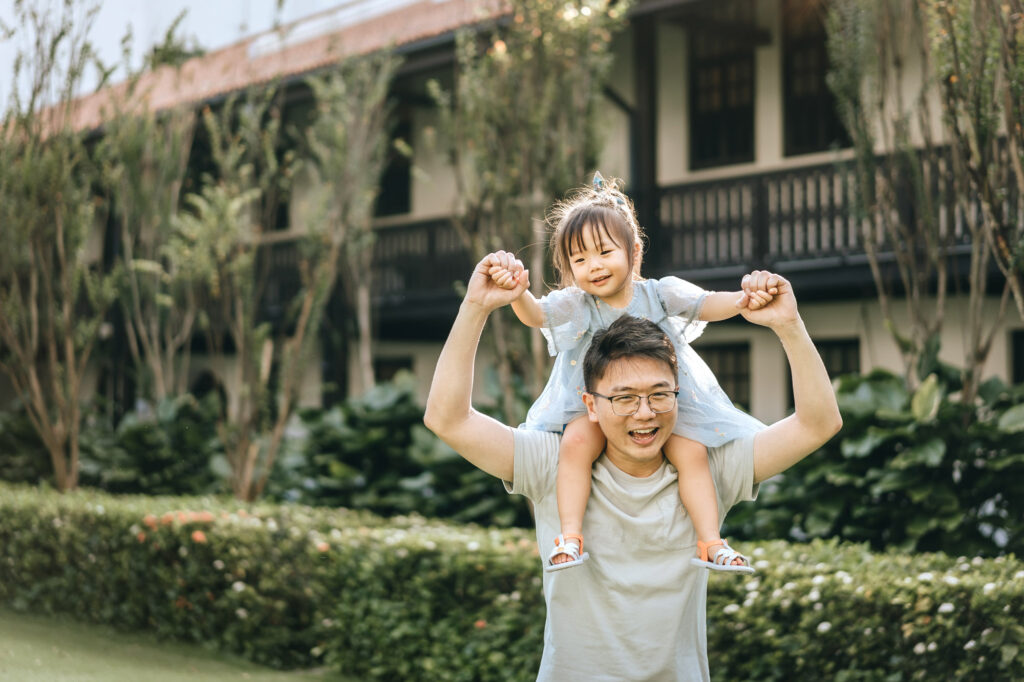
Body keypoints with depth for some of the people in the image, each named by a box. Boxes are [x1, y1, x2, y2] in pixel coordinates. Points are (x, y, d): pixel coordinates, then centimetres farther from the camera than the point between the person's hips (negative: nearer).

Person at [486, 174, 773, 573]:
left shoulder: (658, 293, -5)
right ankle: (569, 537, -23)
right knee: (576, 443, -30)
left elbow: (705, 304, -11)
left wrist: (742, 300, -33)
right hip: (592, 406, -1)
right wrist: (515, 290, -46)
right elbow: (535, 314, -23)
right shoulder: (575, 304, -8)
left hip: (664, 403, 1)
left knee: (692, 452, -21)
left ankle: (711, 543, -13)